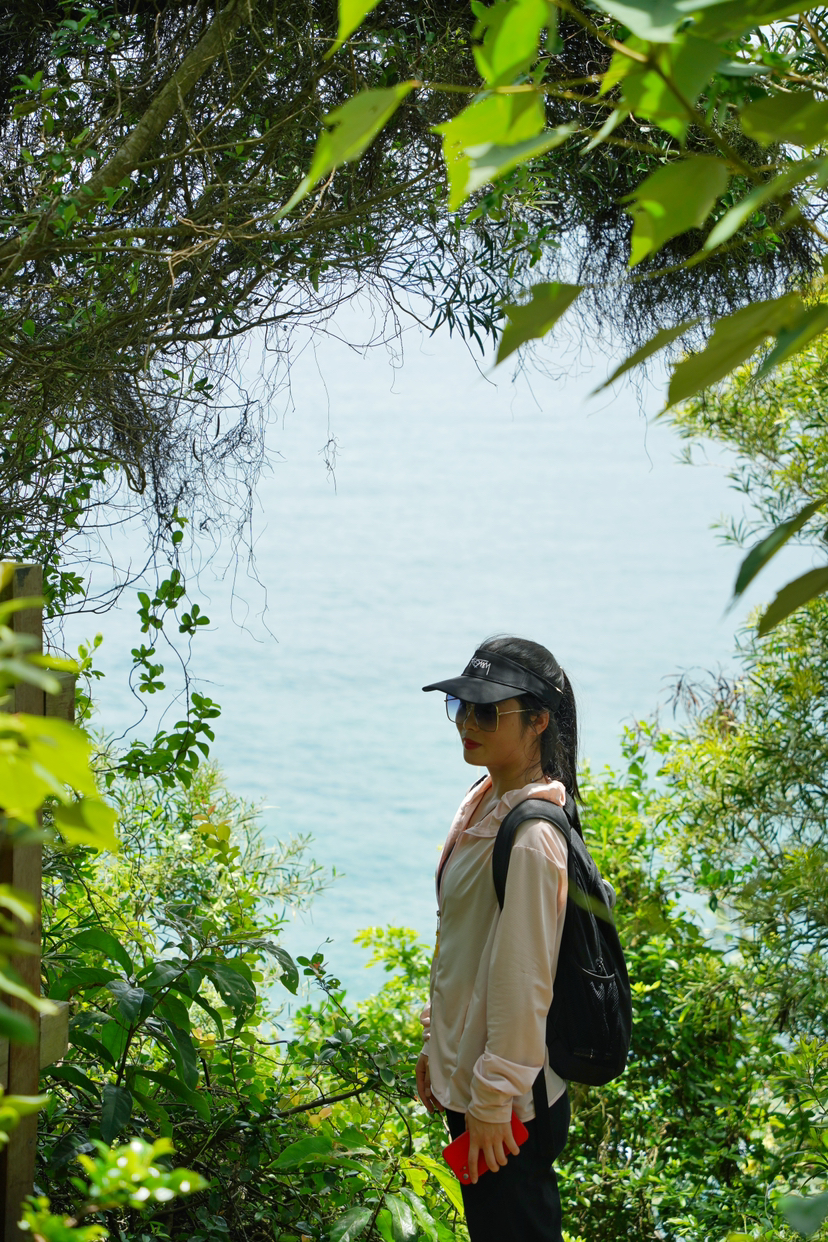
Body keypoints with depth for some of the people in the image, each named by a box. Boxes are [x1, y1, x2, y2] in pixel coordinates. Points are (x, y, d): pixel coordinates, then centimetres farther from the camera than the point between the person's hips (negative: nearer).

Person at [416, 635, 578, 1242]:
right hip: (467, 1076, 9)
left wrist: (493, 1101, -19)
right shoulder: (484, 805, 5)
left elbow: (524, 983, -23)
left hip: (510, 1106, -9)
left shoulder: (530, 838, -24)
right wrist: (437, 1046, 18)